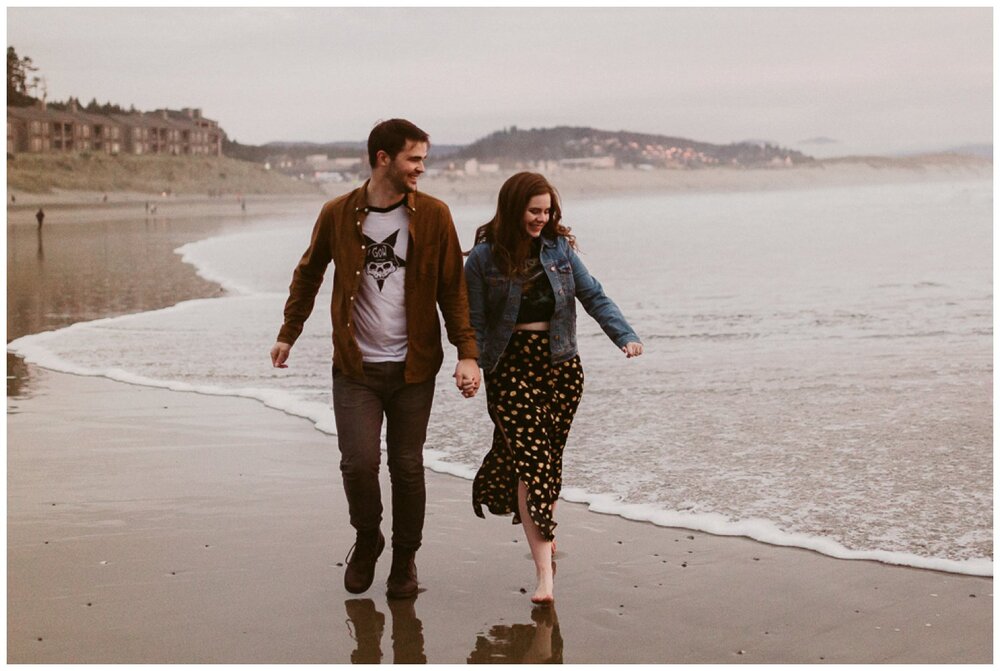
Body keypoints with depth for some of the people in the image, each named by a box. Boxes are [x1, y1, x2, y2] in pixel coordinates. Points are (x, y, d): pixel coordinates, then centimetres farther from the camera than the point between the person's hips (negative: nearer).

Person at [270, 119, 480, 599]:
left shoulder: (433, 216, -2)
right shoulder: (338, 215, -1)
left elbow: (453, 289, 1)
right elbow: (308, 275, 15)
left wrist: (467, 353, -8)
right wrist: (287, 334, 19)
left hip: (413, 366, 0)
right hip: (355, 366, 0)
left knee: (407, 468, 5)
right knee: (358, 462, -8)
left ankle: (405, 557, 26)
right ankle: (367, 539, 21)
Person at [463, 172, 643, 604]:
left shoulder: (559, 249, 5)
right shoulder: (484, 257, -4)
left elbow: (593, 296, 3)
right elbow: (474, 321, -1)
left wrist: (625, 336, -10)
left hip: (561, 364, 4)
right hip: (511, 366, -3)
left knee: (550, 456, 9)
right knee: (532, 459, -11)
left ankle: (543, 530, 36)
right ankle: (544, 573, -12)